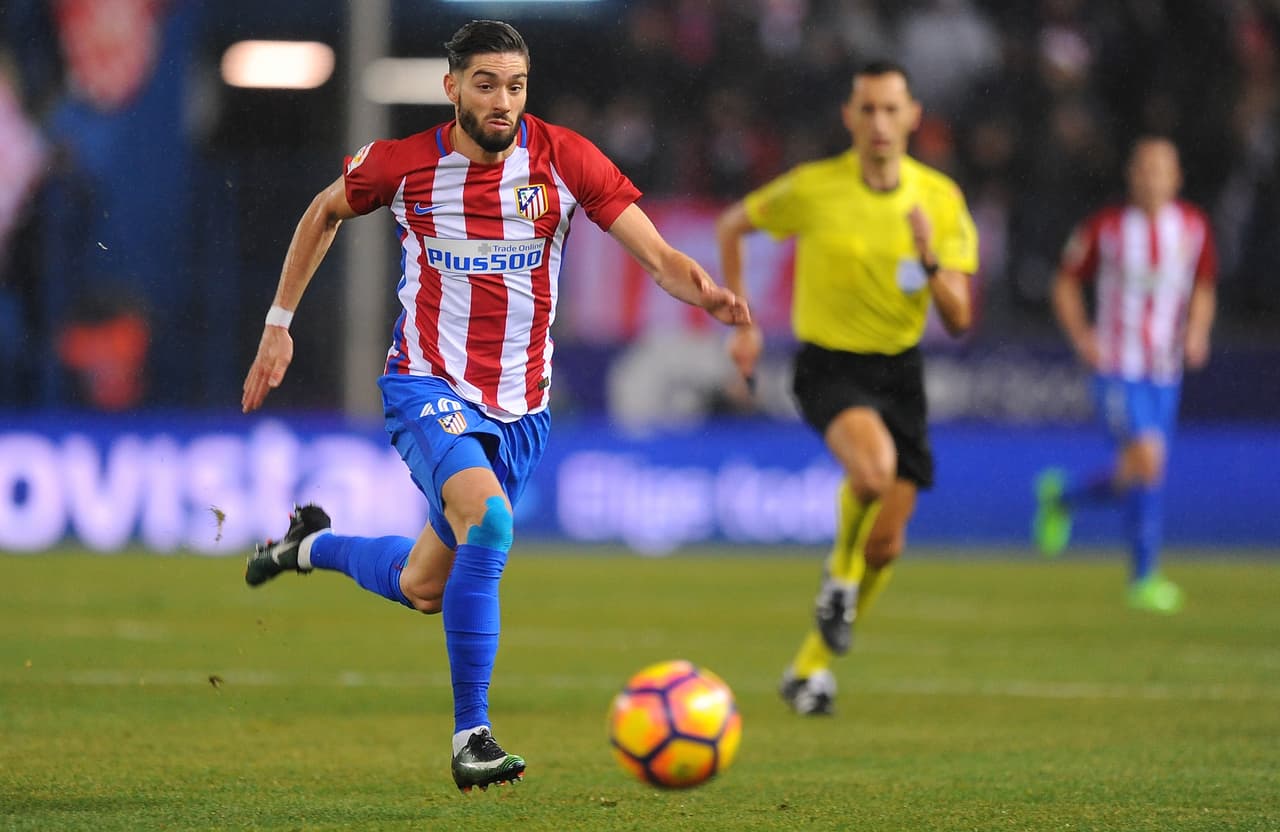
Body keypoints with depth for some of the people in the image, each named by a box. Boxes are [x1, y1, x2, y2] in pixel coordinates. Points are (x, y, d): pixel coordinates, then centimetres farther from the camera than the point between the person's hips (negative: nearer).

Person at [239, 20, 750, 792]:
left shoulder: (563, 158, -9)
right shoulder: (403, 164, -9)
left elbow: (656, 253, -15)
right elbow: (324, 214, 12)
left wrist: (705, 290, -37)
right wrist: (279, 324, 11)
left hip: (520, 407, 3)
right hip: (428, 384, -3)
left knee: (424, 589, 13)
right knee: (488, 521, -31)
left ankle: (314, 544, 46)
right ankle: (471, 734, -23)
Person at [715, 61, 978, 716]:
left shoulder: (940, 201, -5)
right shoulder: (812, 189, -11)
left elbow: (958, 320, -7)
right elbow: (731, 226, 7)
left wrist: (930, 258, -26)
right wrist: (742, 325, 4)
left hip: (899, 368, 4)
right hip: (828, 366, -4)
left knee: (885, 544, 5)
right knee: (874, 463, -35)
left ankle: (812, 664, 26)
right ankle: (841, 572, -5)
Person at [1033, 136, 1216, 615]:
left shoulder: (1194, 227, 3)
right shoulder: (1105, 228, -6)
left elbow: (1203, 290, 16)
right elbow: (1066, 284, 5)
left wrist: (1197, 333, -3)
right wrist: (1081, 336, -9)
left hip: (1166, 371, 5)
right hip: (1117, 368, -4)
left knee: (1133, 479, 7)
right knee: (1147, 459, -21)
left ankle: (1061, 495, 38)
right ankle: (1144, 578, -9)